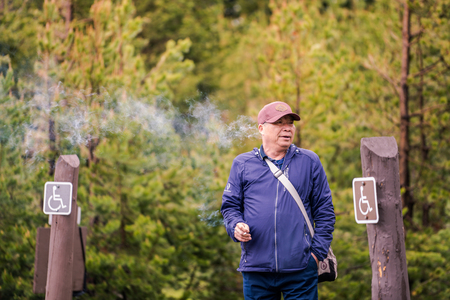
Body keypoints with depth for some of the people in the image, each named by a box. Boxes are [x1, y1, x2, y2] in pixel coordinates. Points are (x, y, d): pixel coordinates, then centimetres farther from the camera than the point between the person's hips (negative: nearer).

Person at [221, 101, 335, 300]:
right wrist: (235, 226, -9)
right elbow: (230, 205, 13)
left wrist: (318, 252, 1)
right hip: (256, 270, 1)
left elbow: (324, 211, 9)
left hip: (300, 269, -1)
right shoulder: (242, 164, 10)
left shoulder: (309, 162, 9)